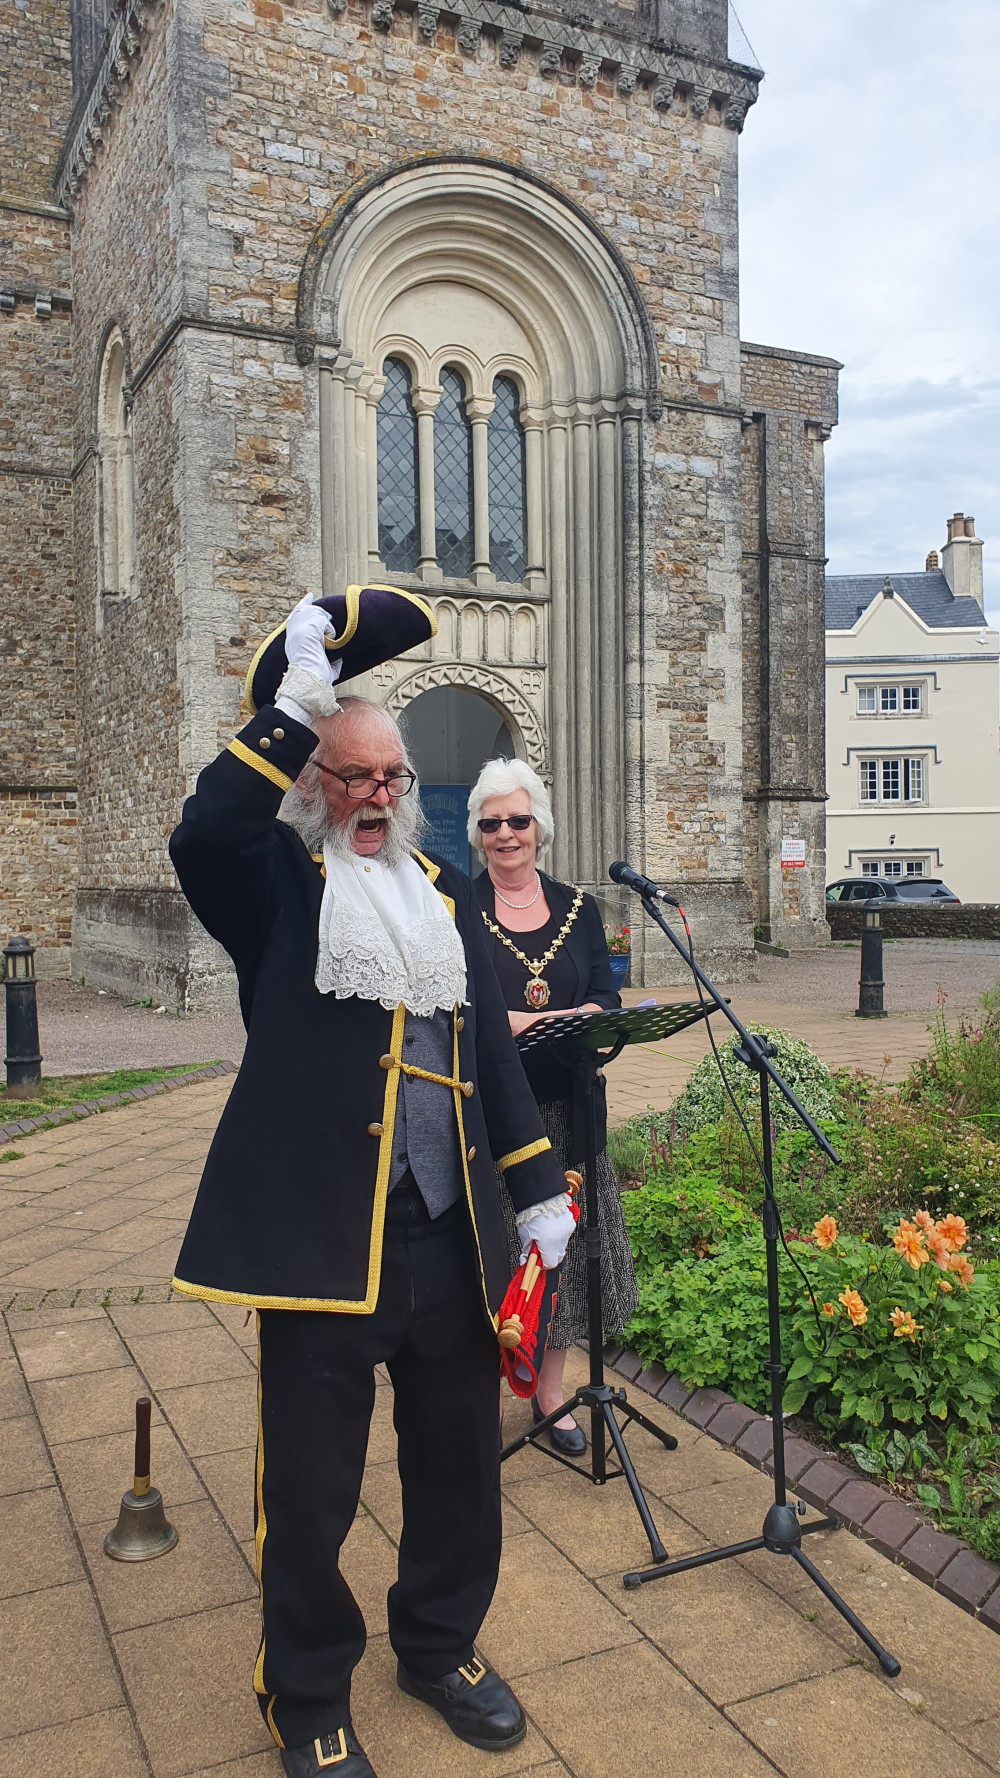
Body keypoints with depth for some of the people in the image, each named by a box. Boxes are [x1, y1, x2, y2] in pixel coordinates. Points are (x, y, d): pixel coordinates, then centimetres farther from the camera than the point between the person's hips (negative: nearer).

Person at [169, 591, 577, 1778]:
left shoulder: (444, 893, 12)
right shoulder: (277, 889, -2)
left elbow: (492, 1048, 14)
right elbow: (202, 835, -26)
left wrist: (540, 1187, 11)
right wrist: (291, 705, -26)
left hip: (451, 1237, 5)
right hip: (322, 1237, -5)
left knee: (459, 1464, 19)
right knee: (311, 1491, 10)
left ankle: (442, 1647, 45)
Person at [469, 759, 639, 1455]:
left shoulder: (578, 908, 10)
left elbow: (605, 995, 3)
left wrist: (571, 1020, -17)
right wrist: (506, 1020, -22)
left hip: (563, 1108, 3)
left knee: (562, 1240, 9)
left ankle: (550, 1389, 25)